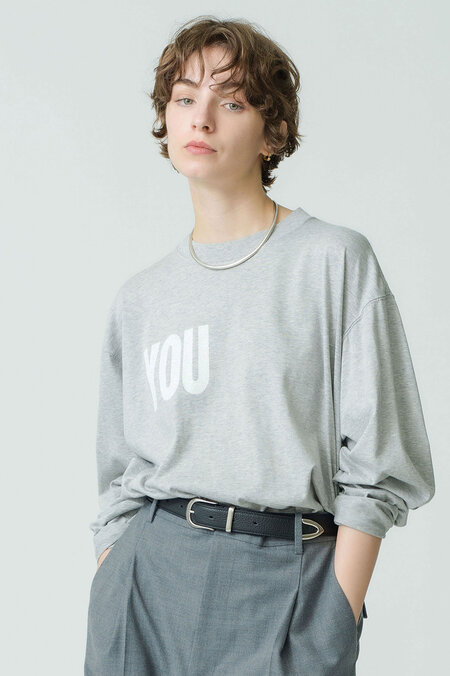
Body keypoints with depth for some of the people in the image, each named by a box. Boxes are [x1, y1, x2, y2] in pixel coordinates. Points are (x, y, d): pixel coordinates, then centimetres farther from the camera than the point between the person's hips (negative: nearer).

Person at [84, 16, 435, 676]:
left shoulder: (335, 260, -3)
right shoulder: (139, 299, 9)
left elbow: (376, 468, -5)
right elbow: (120, 480, 14)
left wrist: (337, 621, -10)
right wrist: (110, 584, 4)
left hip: (287, 574, -3)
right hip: (148, 572, 3)